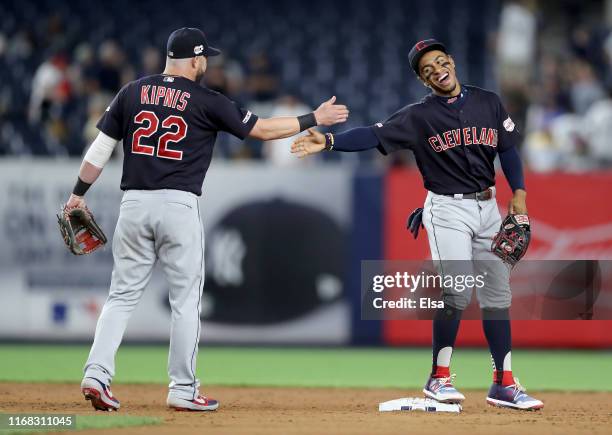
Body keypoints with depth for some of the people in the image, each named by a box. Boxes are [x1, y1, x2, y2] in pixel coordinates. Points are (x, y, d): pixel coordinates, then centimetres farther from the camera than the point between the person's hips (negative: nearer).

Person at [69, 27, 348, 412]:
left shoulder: (133, 92, 7)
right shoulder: (206, 102, -2)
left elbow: (101, 148, 7)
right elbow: (261, 129, 1)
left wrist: (79, 193, 16)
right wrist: (315, 119, 10)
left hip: (134, 204, 4)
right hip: (179, 206, -4)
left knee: (123, 294, 9)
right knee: (186, 299, 6)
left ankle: (97, 374, -6)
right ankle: (183, 390, 7)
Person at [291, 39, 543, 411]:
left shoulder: (488, 103, 6)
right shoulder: (419, 116, -5)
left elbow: (508, 149, 9)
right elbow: (374, 135, -16)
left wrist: (519, 192, -4)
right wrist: (329, 141, -30)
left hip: (488, 208, 4)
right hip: (448, 210, -4)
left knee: (497, 293, 5)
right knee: (457, 290, -18)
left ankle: (504, 384, 12)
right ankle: (440, 377, -7)